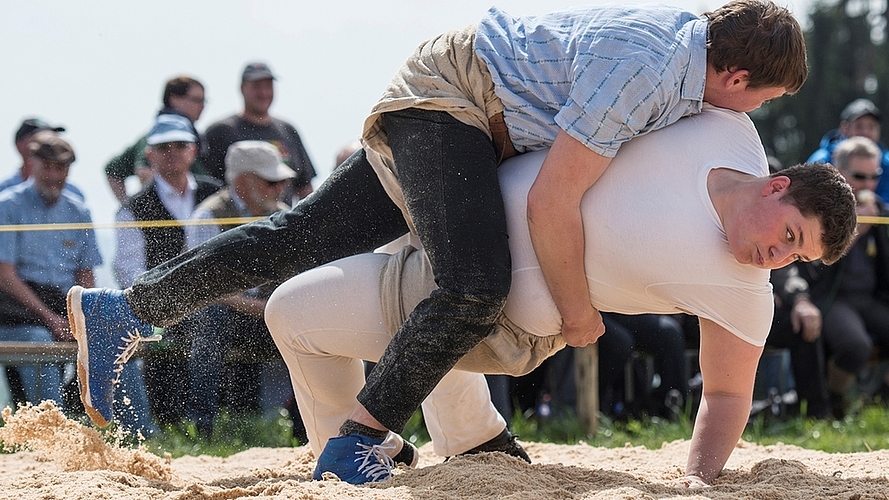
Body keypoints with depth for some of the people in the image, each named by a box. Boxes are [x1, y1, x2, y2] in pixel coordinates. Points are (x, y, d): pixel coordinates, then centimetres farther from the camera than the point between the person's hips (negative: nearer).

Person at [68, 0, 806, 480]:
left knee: (306, 235, 9)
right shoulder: (640, 73, -28)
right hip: (448, 99, -10)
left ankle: (121, 312, 13)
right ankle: (357, 443, -20)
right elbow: (552, 202, -27)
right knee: (477, 288, -27)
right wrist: (575, 305, -14)